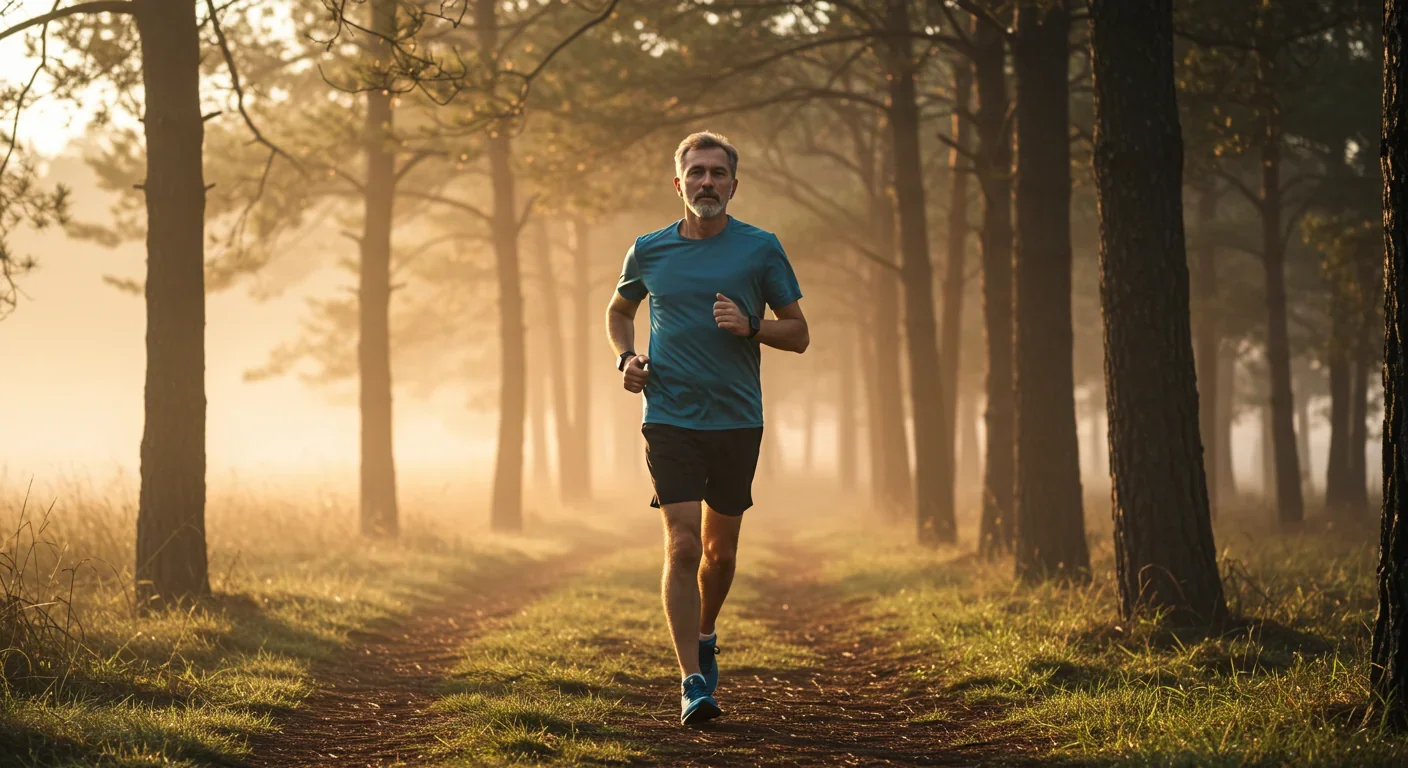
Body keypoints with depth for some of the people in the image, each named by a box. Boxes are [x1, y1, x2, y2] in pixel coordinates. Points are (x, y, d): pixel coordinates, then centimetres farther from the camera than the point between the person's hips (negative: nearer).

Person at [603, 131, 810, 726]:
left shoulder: (760, 249, 0)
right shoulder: (648, 251, 4)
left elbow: (798, 333, 4)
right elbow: (619, 309, 23)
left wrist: (749, 326, -15)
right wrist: (625, 357, 4)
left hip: (737, 420, 1)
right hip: (669, 418, -1)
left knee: (720, 549, 12)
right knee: (682, 546, -12)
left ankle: (704, 638, 40)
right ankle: (693, 681, -11)